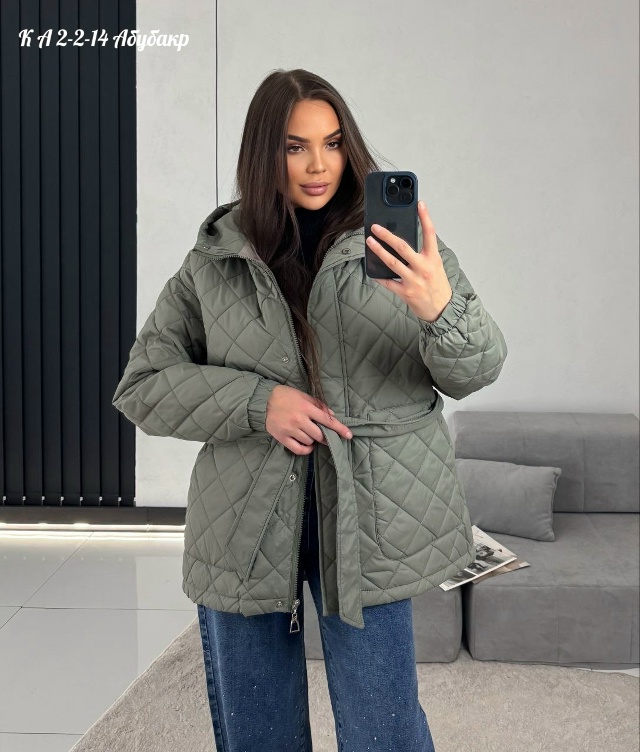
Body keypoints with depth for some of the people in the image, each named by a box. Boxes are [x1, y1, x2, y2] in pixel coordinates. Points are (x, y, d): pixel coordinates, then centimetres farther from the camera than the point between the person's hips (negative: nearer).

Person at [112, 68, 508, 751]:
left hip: (368, 518, -1)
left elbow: (475, 371, -5)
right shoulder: (212, 263, 1)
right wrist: (258, 402, -14)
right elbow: (142, 386, 2)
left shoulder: (395, 245, -1)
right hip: (244, 525, 2)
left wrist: (442, 309, -29)